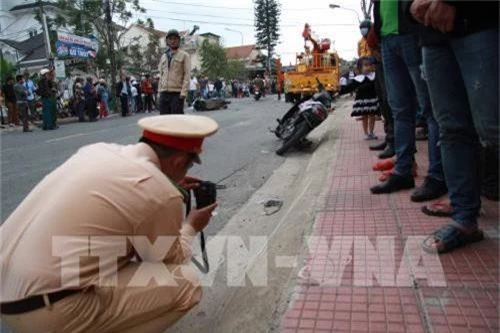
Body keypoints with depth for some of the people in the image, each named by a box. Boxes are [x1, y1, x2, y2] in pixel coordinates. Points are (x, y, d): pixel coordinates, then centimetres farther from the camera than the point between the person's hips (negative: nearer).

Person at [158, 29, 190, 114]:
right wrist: (160, 91, 10)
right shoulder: (163, 57, 19)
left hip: (177, 93, -5)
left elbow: (187, 75, -4)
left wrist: (183, 92, -14)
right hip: (164, 93, 5)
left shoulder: (184, 55, 3)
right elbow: (161, 75, 20)